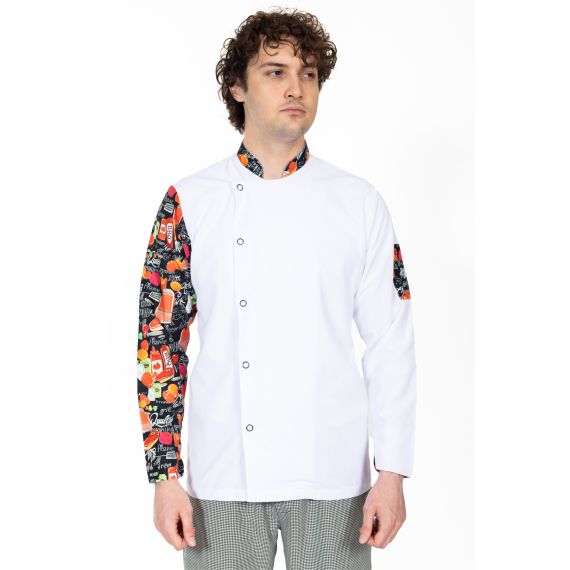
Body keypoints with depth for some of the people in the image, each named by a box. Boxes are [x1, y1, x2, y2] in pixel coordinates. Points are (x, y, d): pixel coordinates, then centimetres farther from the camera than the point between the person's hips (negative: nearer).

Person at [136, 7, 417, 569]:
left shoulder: (360, 203, 2)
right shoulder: (189, 201, 0)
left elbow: (389, 344, 1)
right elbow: (159, 340, 1)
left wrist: (393, 472, -3)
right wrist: (164, 474, -3)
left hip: (332, 479, 1)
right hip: (221, 479, 0)